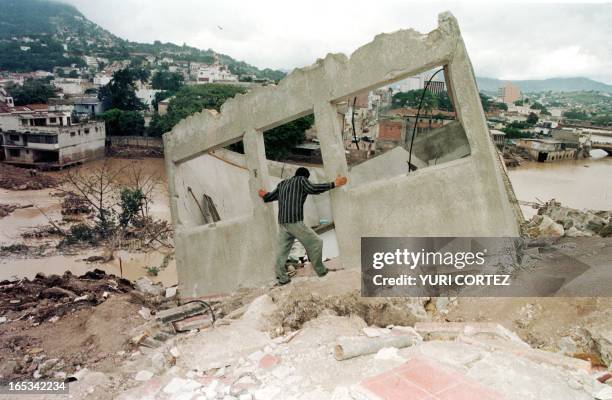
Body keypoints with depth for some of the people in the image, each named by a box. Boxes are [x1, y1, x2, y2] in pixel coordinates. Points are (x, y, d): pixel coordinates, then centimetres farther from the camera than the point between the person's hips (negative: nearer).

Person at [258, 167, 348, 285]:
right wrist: (334, 184, -14)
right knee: (315, 243, 5)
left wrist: (264, 195, 50)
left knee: (282, 250, 10)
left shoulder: (282, 184, 21)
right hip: (295, 222, -7)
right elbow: (313, 189, -15)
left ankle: (282, 278, 12)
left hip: (282, 223, 7)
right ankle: (320, 271, 11)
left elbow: (268, 198, 27)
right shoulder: (301, 180, 4)